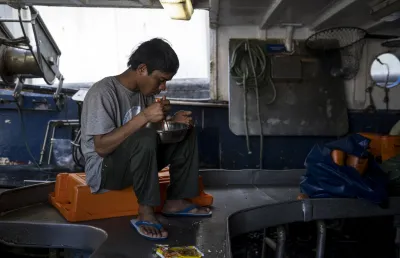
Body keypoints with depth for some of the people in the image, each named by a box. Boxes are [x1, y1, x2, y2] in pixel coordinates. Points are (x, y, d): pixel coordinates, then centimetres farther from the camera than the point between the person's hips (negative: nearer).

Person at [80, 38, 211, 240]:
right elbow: (102, 147, -28)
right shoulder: (103, 93, -22)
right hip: (104, 169, -8)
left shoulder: (144, 90, 1)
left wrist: (172, 122, -10)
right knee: (145, 138, -35)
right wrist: (143, 117, -34)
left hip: (136, 162, 8)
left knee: (186, 132, 1)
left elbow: (152, 129, 12)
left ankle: (175, 201, -1)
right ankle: (145, 213, -21)